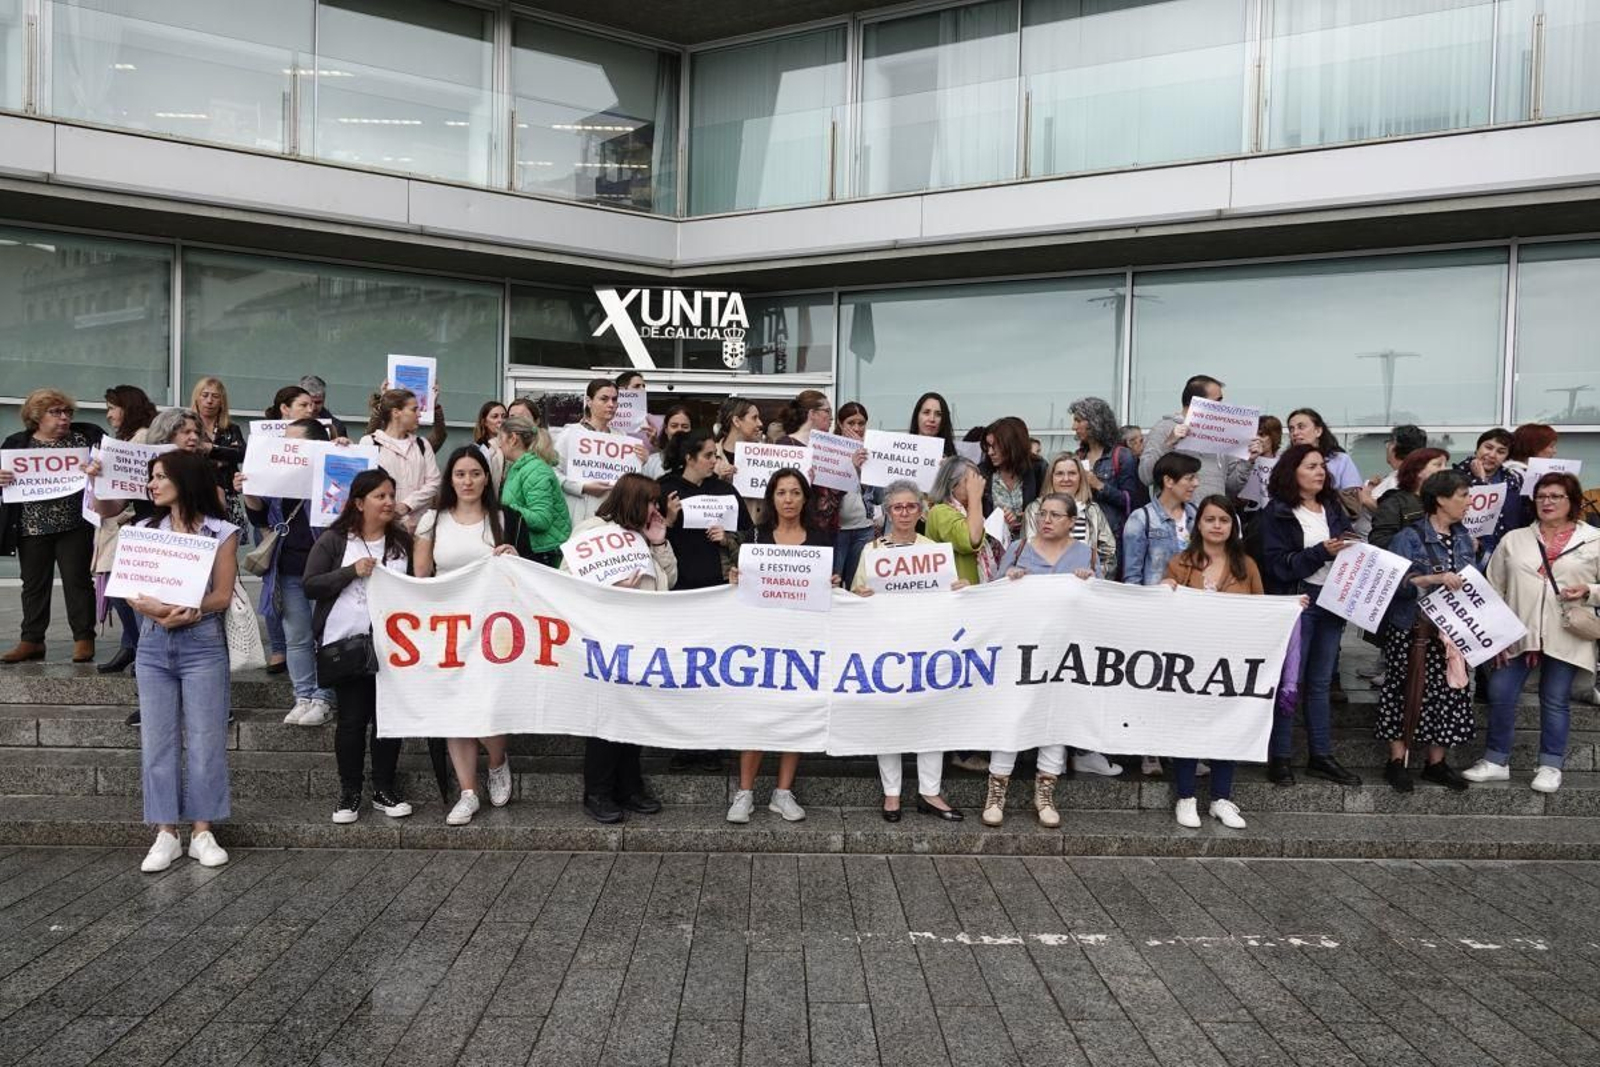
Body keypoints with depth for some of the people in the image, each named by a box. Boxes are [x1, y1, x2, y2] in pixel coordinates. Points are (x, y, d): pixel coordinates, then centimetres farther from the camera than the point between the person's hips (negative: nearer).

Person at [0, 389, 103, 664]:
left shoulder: (87, 436, 2)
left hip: (75, 525, -2)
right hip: (32, 528, 2)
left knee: (77, 580, 1)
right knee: (34, 584, 9)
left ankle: (84, 639, 7)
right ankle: (32, 641, 17)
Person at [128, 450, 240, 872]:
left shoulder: (221, 532, 0)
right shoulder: (146, 530, 11)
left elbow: (222, 596, -4)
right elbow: (131, 591, 4)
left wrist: (186, 611, -20)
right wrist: (157, 610, -16)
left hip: (202, 643, -3)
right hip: (154, 644, 3)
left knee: (205, 740, 0)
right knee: (156, 741, 3)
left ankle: (202, 832, 8)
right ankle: (165, 834, 10)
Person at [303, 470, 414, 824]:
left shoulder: (403, 540, 7)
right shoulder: (334, 541, -2)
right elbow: (310, 585, -7)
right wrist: (352, 571, -17)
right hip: (346, 642, -3)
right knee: (352, 718, 2)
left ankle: (384, 790, 19)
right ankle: (349, 794, 15)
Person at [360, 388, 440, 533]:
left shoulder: (422, 445, 15)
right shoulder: (369, 442, 2)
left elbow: (433, 482, 6)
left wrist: (406, 505, -10)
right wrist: (401, 519, -13)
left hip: (420, 523, 3)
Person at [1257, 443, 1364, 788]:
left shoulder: (1334, 508, 12)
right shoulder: (1277, 513, -5)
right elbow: (1277, 564, -12)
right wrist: (1322, 552, -19)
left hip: (1331, 602, 5)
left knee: (1321, 683, 12)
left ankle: (1321, 756, 19)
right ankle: (1279, 757, 6)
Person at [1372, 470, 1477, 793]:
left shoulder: (1463, 539, 11)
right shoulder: (1409, 538, -9)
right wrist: (1435, 578, -25)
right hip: (1411, 629, -6)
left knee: (1450, 691, 6)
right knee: (1402, 691, 1)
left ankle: (1436, 762, 19)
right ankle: (1396, 760, 13)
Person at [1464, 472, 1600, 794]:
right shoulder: (1513, 539, 7)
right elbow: (1493, 588, 6)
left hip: (1565, 637, -2)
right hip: (1517, 634, 2)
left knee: (1555, 700, 6)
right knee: (1499, 694, 0)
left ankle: (1551, 766, 19)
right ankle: (1496, 761, 13)